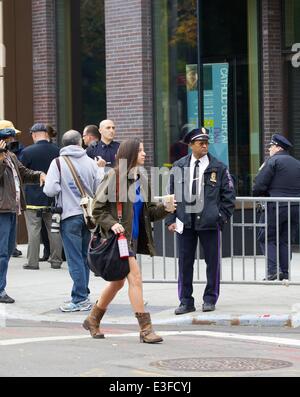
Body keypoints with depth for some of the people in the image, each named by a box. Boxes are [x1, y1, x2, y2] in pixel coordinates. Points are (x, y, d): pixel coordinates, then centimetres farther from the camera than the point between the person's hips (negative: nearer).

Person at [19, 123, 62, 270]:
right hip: (53, 197, 3)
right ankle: (56, 260, 13)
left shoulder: (27, 152, -12)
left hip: (33, 198, -3)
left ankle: (33, 262, 0)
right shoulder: (57, 151, -1)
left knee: (34, 230, 0)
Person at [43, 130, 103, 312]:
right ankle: (83, 295, 19)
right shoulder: (91, 163, 2)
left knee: (75, 259, -3)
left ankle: (80, 299, -4)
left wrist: (61, 190, 7)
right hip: (89, 214, 4)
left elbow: (50, 190, -15)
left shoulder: (58, 163, -7)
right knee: (84, 256, 14)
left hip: (70, 215, -4)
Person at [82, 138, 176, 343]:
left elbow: (148, 212, 15)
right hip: (119, 235, -8)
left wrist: (165, 209, -2)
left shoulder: (141, 179, 10)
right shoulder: (114, 178, -11)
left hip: (134, 237, 8)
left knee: (118, 281, 17)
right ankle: (145, 328, -11)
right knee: (135, 278, -13)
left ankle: (93, 320, 33)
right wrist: (111, 224, -24)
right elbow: (98, 209, -9)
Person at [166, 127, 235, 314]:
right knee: (185, 262, 4)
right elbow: (172, 193, 10)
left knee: (212, 262, 5)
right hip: (185, 221, 1)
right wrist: (171, 219, 3)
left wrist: (222, 218, -5)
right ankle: (186, 301, 12)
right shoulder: (179, 167, 7)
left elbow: (228, 195, 4)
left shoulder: (219, 167, 2)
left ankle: (210, 299, 18)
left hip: (210, 221, -1)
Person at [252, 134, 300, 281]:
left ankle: (273, 269, -10)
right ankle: (285, 271, 6)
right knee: (285, 240, 13)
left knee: (266, 238, 4)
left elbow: (259, 185, -11)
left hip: (276, 206, -6)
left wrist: (257, 194, 8)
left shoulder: (273, 161, -6)